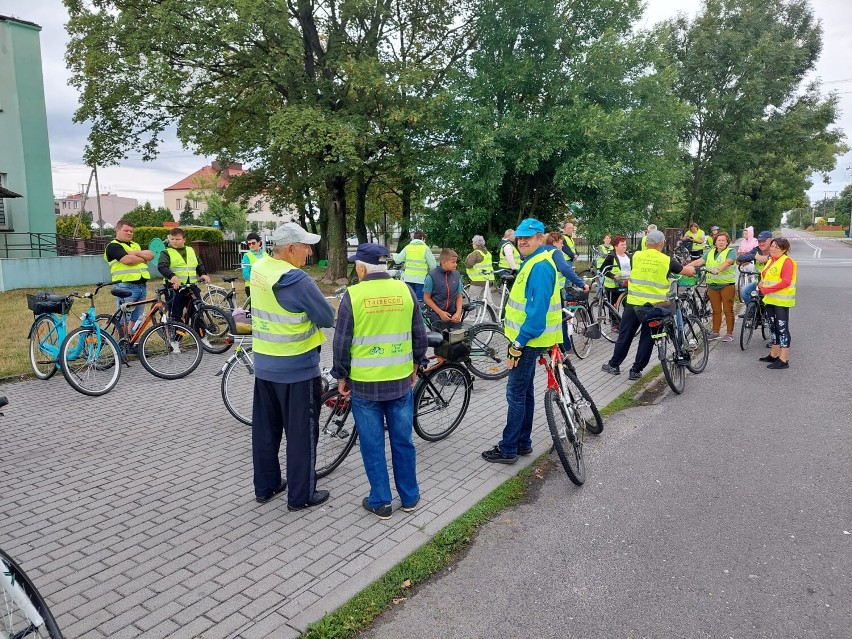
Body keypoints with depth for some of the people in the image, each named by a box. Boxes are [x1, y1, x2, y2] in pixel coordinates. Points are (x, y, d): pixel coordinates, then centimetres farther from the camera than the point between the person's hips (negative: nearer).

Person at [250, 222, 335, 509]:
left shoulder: (258, 268, 1)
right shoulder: (298, 281, -23)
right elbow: (328, 319, -16)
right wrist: (311, 312, 3)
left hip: (263, 364, 8)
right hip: (297, 369, -7)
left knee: (265, 428, 18)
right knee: (301, 432, 6)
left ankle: (265, 486, 32)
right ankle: (301, 495, 17)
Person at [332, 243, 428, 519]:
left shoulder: (353, 295, -11)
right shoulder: (405, 290, -2)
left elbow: (341, 342, -7)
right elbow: (419, 335, 5)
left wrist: (341, 377, 5)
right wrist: (415, 365, 19)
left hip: (364, 383, -3)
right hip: (400, 381, 3)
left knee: (373, 445, 10)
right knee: (402, 440, 15)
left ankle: (380, 502, 20)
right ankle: (410, 497, 27)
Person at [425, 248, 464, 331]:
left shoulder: (456, 275, 3)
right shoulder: (432, 276, -9)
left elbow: (459, 296, 9)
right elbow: (427, 298, -5)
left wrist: (458, 313, -6)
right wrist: (440, 312, -11)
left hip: (453, 316, 3)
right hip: (437, 316, -3)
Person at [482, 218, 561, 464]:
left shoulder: (540, 266, -20)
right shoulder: (532, 262, 14)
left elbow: (538, 310, -25)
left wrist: (518, 344, -23)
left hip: (529, 340, -10)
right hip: (526, 339, 10)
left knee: (516, 394, -3)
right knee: (525, 392, 16)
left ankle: (508, 449, 7)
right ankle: (523, 442, 28)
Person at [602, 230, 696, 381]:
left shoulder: (636, 256, -1)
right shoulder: (667, 261, -5)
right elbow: (690, 271, 3)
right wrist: (690, 267, 26)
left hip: (633, 303, 1)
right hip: (655, 306, -1)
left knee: (625, 336, 11)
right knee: (647, 338, 9)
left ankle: (614, 365, 20)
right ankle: (636, 370, 12)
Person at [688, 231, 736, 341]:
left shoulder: (730, 251, 0)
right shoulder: (710, 253, 15)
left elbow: (727, 263, -19)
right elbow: (699, 261, 4)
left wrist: (718, 269, -38)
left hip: (727, 285, -4)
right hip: (712, 285, 5)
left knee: (728, 310, 0)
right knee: (716, 310, 11)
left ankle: (729, 333, 7)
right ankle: (715, 332, 18)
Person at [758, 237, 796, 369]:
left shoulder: (786, 261, -12)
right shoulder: (771, 260, 14)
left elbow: (786, 282, -20)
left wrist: (766, 289, -20)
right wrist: (762, 284, 4)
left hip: (781, 300, -9)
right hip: (770, 299, 9)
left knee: (782, 328, -6)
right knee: (773, 327, 16)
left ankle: (783, 360, -3)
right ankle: (774, 354, 28)